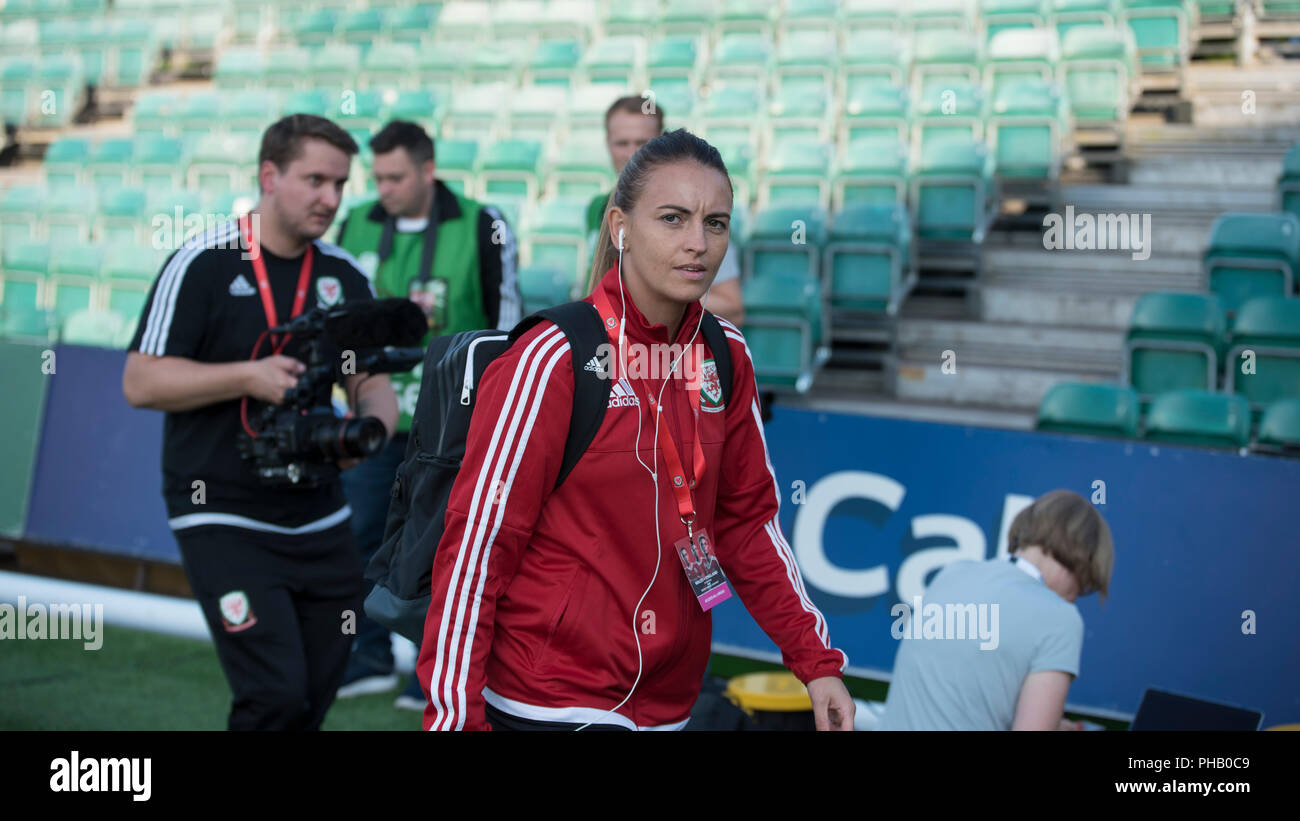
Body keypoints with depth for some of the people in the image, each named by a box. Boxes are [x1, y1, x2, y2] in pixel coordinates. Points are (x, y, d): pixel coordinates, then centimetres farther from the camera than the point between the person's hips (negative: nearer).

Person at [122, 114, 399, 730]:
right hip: (223, 519, -6)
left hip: (320, 520, 6)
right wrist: (249, 378, -20)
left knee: (314, 701, 10)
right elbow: (141, 383, -10)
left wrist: (371, 427, -15)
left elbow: (371, 381, 8)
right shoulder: (202, 264, -8)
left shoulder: (343, 276, 8)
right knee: (275, 698, -15)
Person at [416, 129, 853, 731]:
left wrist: (817, 663, 5)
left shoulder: (727, 357, 2)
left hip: (670, 701, 6)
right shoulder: (552, 361, -15)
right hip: (552, 706, -6)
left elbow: (747, 519, 11)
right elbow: (476, 544, -14)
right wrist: (456, 717, -16)